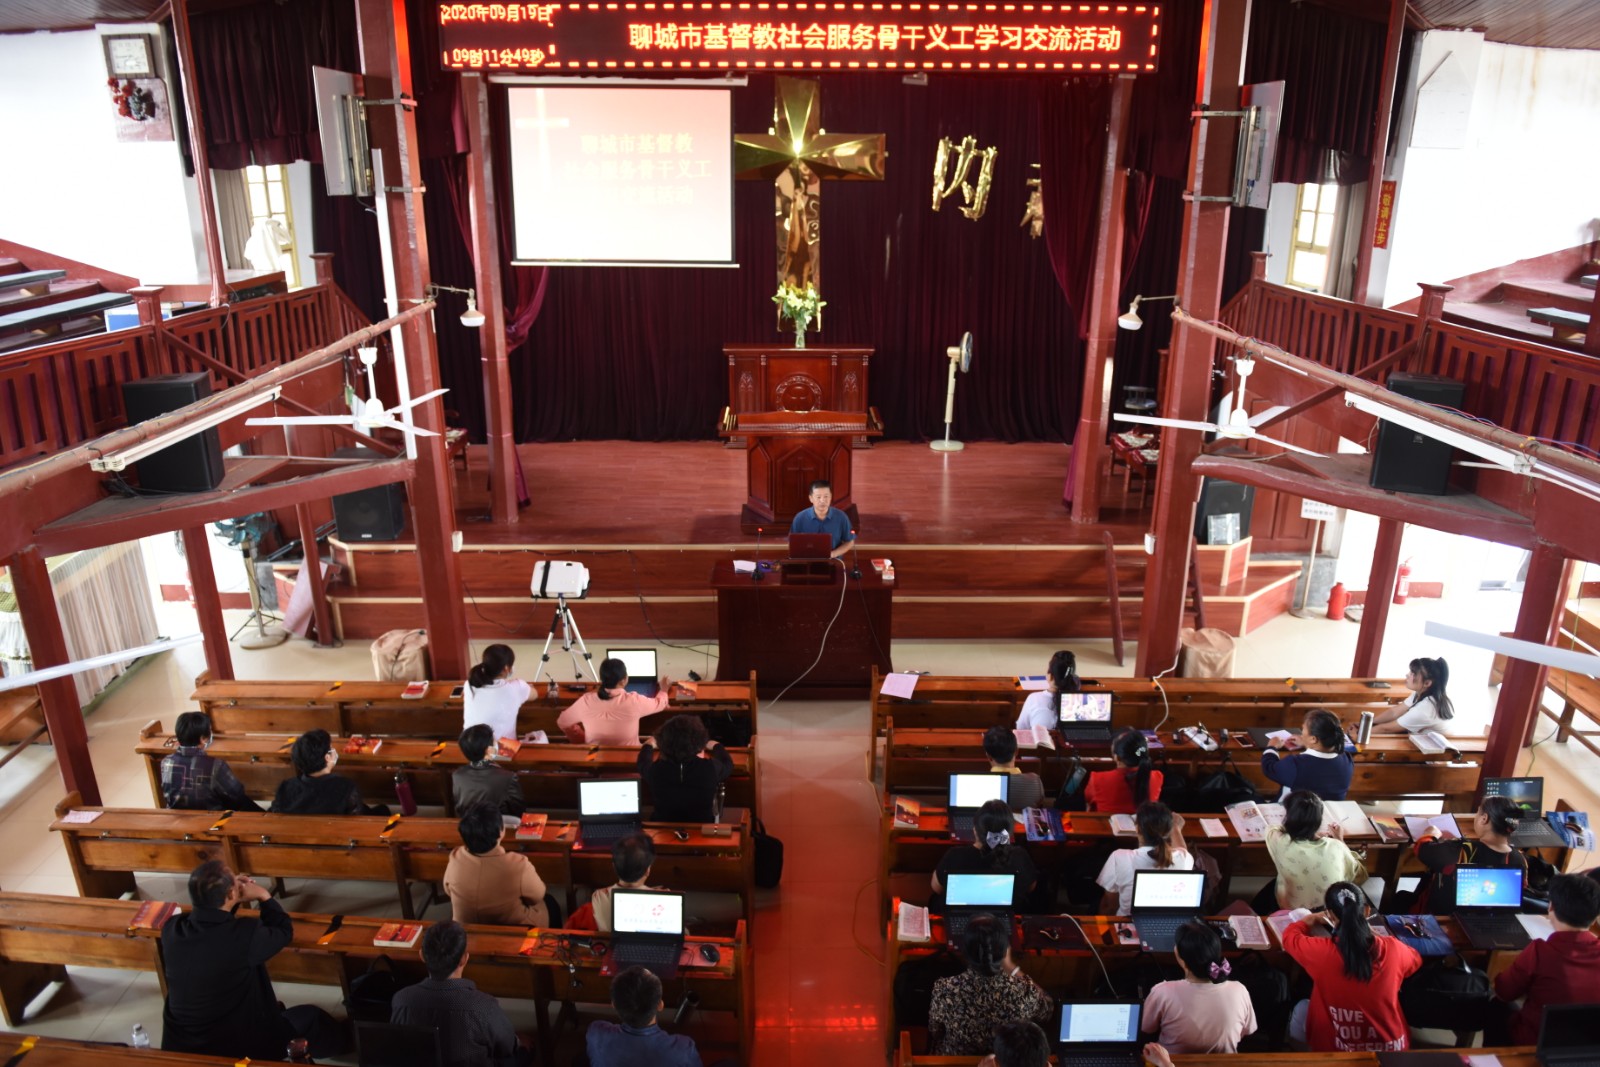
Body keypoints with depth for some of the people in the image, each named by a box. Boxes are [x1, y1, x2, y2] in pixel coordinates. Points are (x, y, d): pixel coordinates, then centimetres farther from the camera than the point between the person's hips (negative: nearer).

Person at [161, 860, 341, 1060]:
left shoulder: (171, 928, -15)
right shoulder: (245, 935, -29)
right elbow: (284, 930, -7)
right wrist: (264, 896, 2)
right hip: (237, 1050, -5)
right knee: (310, 1016, 21)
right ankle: (336, 1046, 46)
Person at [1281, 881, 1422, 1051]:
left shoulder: (1321, 952, -21)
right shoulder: (1392, 949, -14)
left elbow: (1290, 936, 4)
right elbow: (1415, 959, 13)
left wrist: (1313, 918, 21)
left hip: (1335, 1049, -3)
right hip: (1391, 1047, 3)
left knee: (1301, 1009, 26)